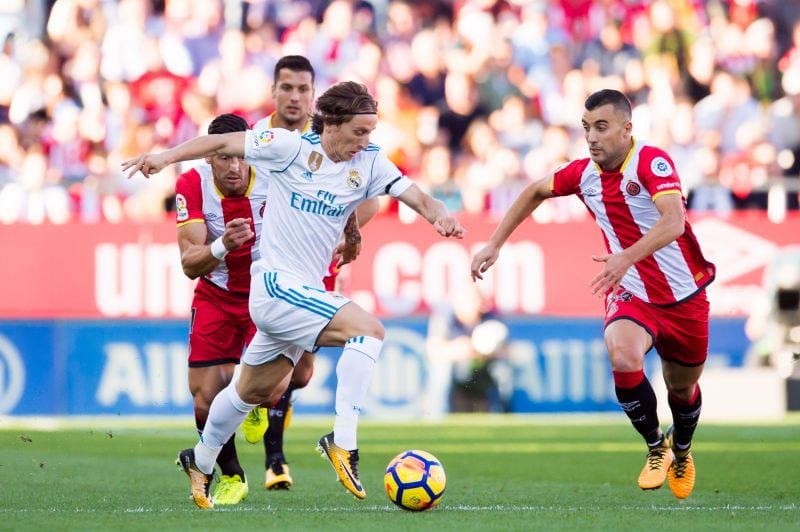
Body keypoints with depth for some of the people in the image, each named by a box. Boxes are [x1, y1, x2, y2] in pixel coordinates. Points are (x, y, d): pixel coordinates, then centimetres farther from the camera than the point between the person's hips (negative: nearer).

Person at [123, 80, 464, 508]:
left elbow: (414, 195, -7)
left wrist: (439, 214, -29)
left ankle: (200, 462, 42)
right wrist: (167, 156, -12)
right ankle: (343, 440, -27)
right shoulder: (290, 147, -10)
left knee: (255, 391, 22)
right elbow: (224, 143, -4)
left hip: (306, 292, 7)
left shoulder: (369, 163, 2)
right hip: (277, 285, -7)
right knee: (368, 329, -24)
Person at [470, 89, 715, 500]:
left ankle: (681, 452, 49)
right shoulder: (584, 173, -5)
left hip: (684, 297, -2)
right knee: (624, 360, -29)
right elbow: (536, 191, 15)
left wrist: (627, 257, -51)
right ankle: (656, 448, -5)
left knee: (683, 389, 13)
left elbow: (673, 221, -37)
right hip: (632, 295, 2)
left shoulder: (652, 161, -21)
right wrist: (495, 244, 12)